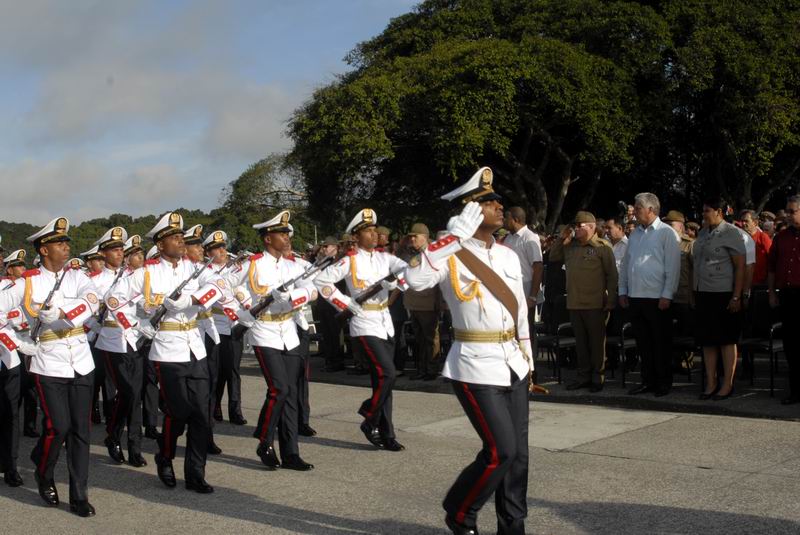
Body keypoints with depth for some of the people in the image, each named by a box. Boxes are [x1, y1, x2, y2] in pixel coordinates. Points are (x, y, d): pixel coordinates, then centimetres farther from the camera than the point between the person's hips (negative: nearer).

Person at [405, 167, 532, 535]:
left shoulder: (508, 255, 10)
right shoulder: (450, 254, -11)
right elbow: (415, 279, -32)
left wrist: (527, 357, 17)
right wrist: (456, 235, -31)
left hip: (512, 363, 7)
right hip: (477, 367, -7)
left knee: (518, 453, 10)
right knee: (501, 451, -9)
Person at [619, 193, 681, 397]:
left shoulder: (666, 233, -6)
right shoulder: (634, 234, 15)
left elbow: (673, 267, -10)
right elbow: (625, 264, 19)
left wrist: (667, 295, -14)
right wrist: (623, 291, 13)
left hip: (657, 298, -6)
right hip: (635, 297, 6)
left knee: (661, 342, 2)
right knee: (643, 342, 11)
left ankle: (664, 382, 11)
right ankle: (648, 380, 19)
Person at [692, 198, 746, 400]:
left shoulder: (731, 233, -8)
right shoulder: (702, 233, 13)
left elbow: (740, 266, -11)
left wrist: (736, 297, -15)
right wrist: (694, 292, 15)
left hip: (724, 294, -7)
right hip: (703, 293, 7)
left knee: (726, 340, 1)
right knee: (707, 340, 9)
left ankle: (727, 384, 8)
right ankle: (711, 383, 16)